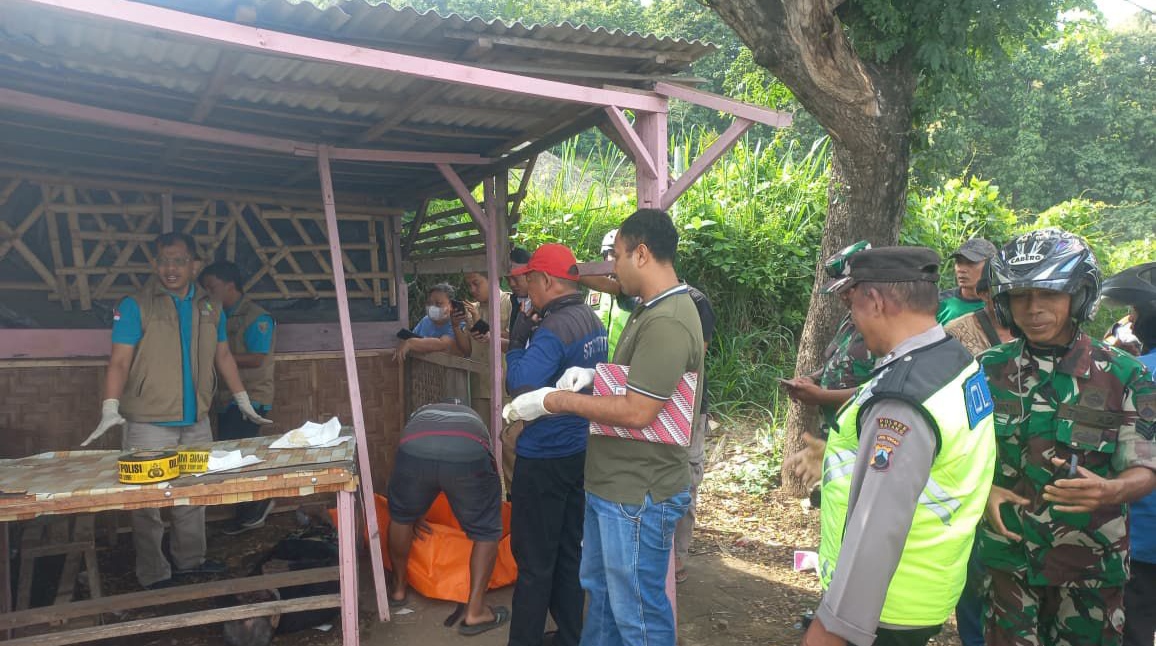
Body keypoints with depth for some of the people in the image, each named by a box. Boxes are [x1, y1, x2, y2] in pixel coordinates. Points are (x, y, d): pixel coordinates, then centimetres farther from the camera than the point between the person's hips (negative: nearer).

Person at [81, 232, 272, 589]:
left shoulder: (211, 308, 8)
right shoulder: (136, 305, -6)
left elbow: (223, 357, 17)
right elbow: (119, 362, -8)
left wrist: (244, 403, 17)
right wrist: (110, 410, -20)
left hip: (197, 423, 5)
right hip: (148, 425, -4)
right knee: (148, 500, 3)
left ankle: (189, 559, 30)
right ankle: (154, 575, 15)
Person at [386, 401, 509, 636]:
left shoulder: (419, 414, 46)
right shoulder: (474, 419, 45)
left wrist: (413, 513, 60)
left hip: (415, 450, 1)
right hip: (469, 453, -1)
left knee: (401, 516, 31)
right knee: (486, 531, 20)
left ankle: (399, 587, 47)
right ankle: (475, 611, 18)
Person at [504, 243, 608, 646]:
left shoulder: (553, 330, -21)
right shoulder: (592, 320, 7)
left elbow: (520, 386, -28)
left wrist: (516, 345, -12)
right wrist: (530, 343, 7)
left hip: (544, 458, -9)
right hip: (581, 450, 9)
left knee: (534, 559, 2)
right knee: (570, 550, 18)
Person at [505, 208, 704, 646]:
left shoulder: (667, 322, -24)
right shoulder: (648, 309, 10)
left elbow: (637, 412, -27)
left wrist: (557, 400, -19)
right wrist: (592, 377, 4)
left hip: (638, 495, -10)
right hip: (612, 483, 11)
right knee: (600, 588, 26)